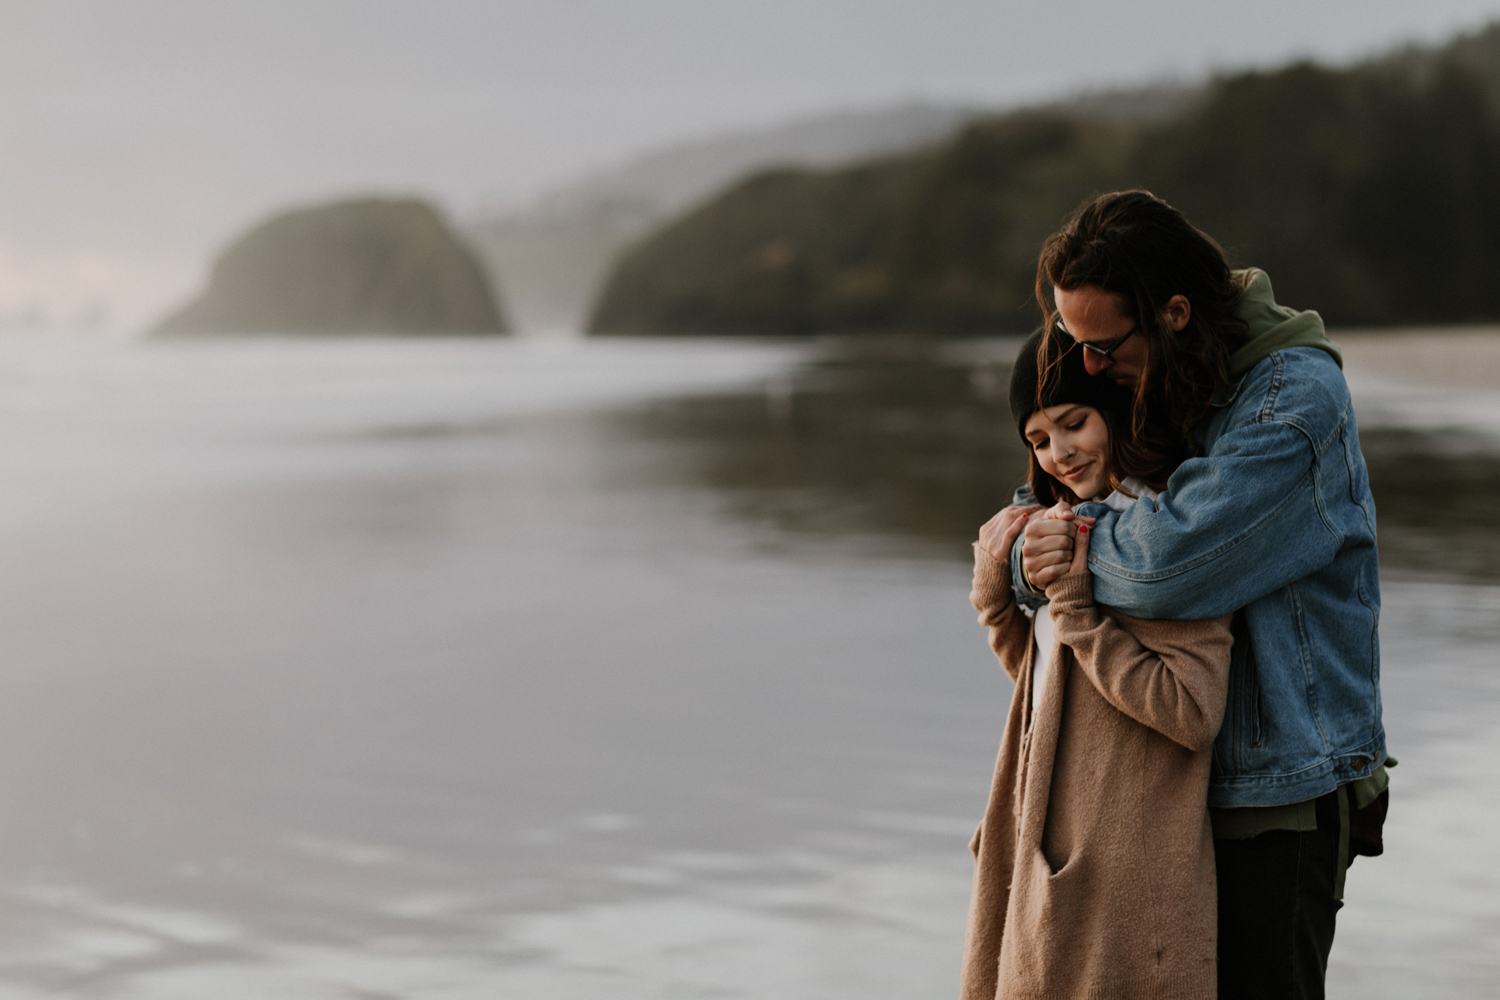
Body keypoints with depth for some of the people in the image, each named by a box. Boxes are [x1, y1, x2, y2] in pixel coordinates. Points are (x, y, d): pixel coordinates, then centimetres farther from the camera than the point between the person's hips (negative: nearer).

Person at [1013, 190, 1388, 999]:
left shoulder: (1296, 396, -19)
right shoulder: (1154, 388, 7)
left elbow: (1172, 562, -31)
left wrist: (1080, 540, -11)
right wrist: (1031, 563, -12)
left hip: (1279, 791, -8)